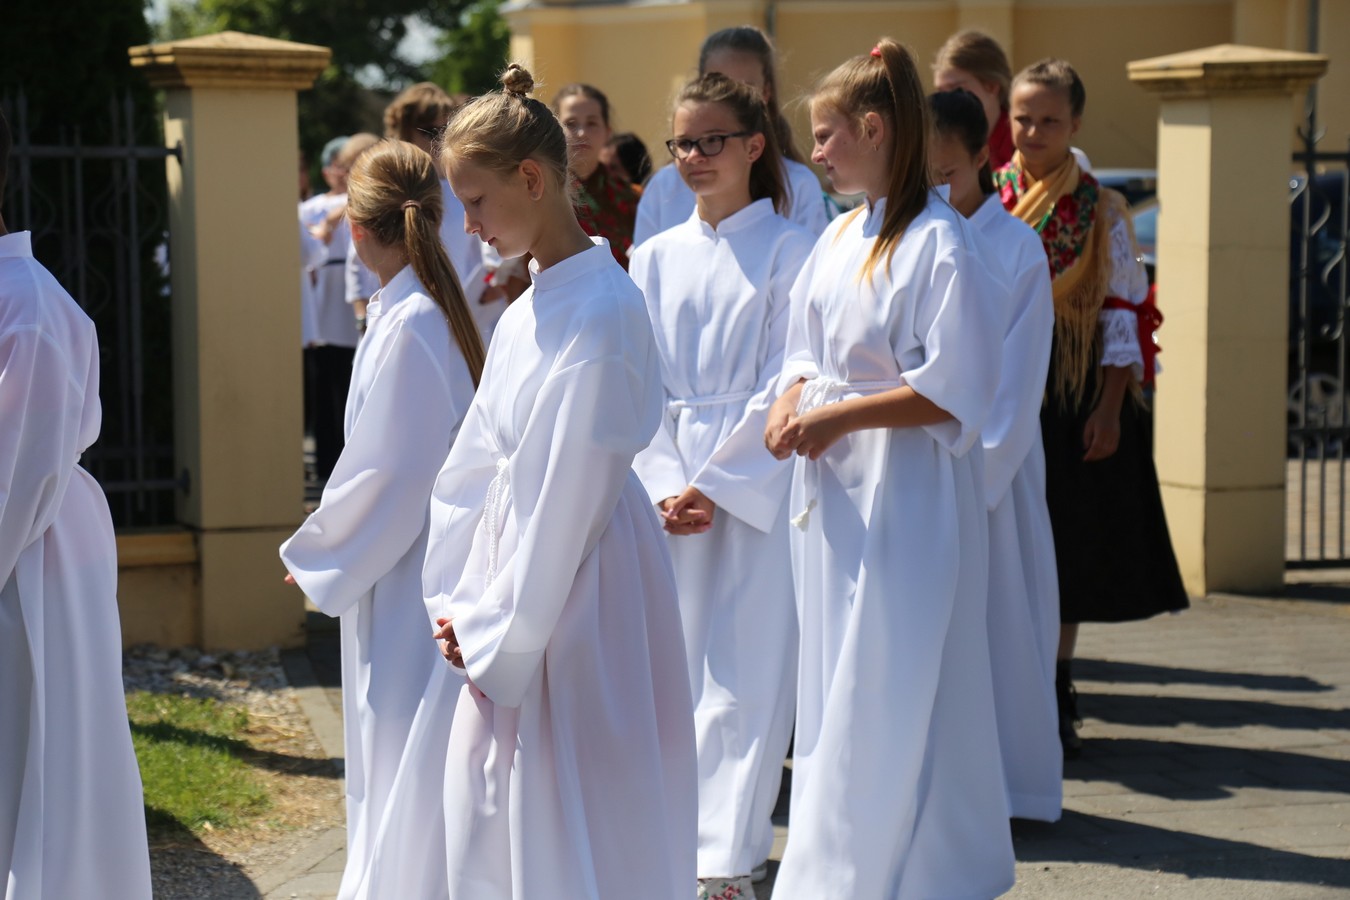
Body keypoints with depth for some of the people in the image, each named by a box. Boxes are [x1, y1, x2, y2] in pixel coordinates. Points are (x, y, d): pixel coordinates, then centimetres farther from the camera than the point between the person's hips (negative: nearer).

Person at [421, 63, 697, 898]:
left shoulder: (601, 312, -18)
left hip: (579, 597, -9)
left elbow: (570, 487, -19)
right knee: (491, 816, 13)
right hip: (512, 596, 9)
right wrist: (462, 601, 6)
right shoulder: (528, 310, 9)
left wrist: (498, 629, -14)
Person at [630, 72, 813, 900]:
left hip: (759, 484, -4)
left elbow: (784, 385, -6)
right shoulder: (655, 259, 12)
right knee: (678, 665, 4)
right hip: (674, 490, 4)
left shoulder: (789, 250, -1)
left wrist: (713, 483, -10)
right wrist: (665, 486, -5)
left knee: (745, 673, -5)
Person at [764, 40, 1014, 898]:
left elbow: (955, 392, -17)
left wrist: (840, 416, -18)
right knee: (834, 689, 12)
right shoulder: (840, 237, 11)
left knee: (884, 698, -4)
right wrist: (792, 402, -2)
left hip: (906, 502, -8)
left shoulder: (941, 243, -14)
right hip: (834, 493, 8)